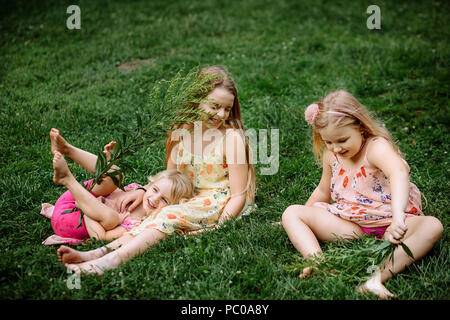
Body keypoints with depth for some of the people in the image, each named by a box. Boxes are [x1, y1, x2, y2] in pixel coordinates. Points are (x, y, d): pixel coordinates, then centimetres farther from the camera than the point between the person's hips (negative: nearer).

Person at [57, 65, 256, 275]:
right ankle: (99, 253, -42)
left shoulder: (232, 137, -11)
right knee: (156, 216, -25)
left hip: (223, 204, -5)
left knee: (171, 216, -32)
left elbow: (238, 196, -12)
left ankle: (113, 260, -48)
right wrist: (145, 191, -3)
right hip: (190, 201, 6)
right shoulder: (180, 132, 5)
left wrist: (218, 225, -25)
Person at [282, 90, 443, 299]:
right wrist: (304, 217, 24)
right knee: (292, 213, -10)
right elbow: (323, 191, 20)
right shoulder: (331, 156, 1)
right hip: (348, 225, 4)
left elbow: (399, 173, -44)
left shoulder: (377, 148, -21)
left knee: (432, 226, -33)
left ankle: (378, 277, -51)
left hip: (386, 223, -4)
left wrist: (397, 219, -59)